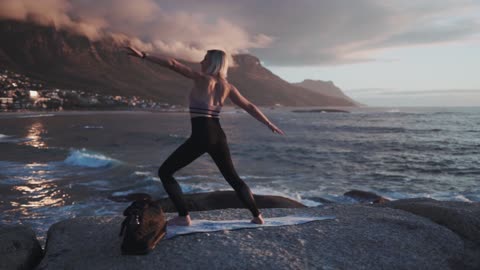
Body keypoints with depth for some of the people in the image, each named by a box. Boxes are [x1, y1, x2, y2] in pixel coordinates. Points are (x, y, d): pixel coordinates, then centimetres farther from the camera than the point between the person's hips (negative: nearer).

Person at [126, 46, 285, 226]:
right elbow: (249, 107, 14)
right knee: (232, 178, 23)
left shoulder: (201, 78, -2)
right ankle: (257, 216, 26)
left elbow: (172, 64, -9)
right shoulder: (227, 86, 13)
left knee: (165, 172, 5)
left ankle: (183, 217, 0)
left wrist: (143, 55, -7)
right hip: (218, 136, 7)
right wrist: (269, 124, 22)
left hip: (200, 136, -7)